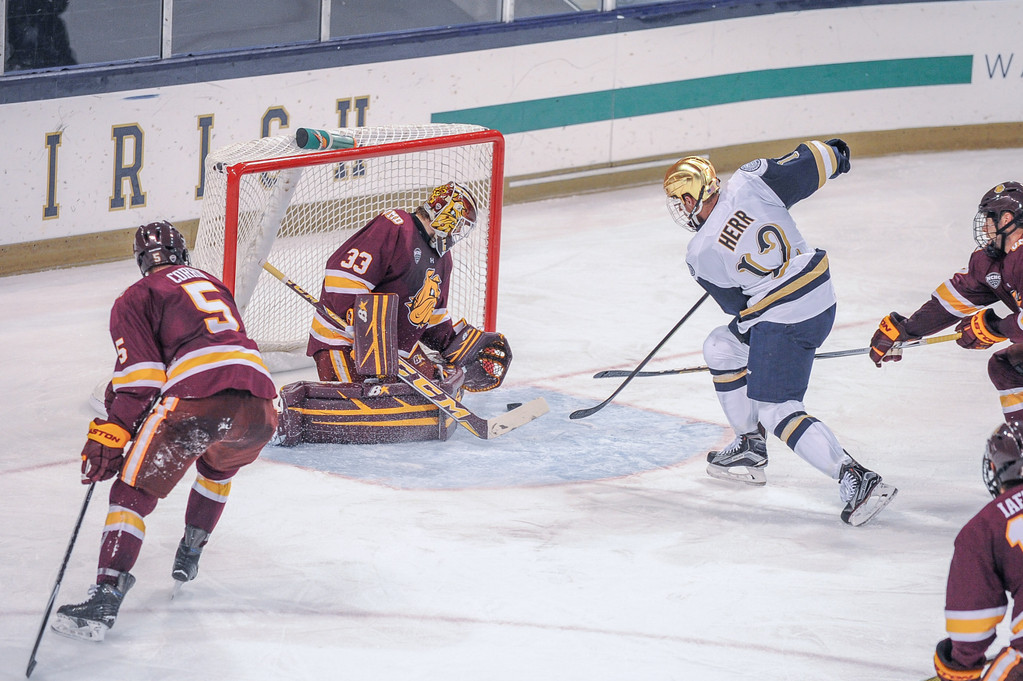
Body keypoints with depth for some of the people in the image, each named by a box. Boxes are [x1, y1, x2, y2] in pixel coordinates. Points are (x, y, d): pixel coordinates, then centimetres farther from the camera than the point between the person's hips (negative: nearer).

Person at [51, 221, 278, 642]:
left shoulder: (136, 298, 16)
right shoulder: (212, 284, 35)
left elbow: (140, 375, 2)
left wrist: (111, 435, 2)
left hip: (197, 401, -6)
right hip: (258, 404, 6)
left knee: (134, 491, -1)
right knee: (220, 464, 38)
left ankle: (104, 598, -18)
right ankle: (189, 556, 39)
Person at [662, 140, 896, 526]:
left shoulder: (701, 255, -12)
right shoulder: (749, 181, -6)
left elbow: (736, 304, 2)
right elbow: (813, 165, -3)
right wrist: (832, 152, 20)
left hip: (783, 321, -8)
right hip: (821, 296, 8)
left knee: (775, 411, -4)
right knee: (719, 347, 22)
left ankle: (856, 479, -20)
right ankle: (749, 450, 32)